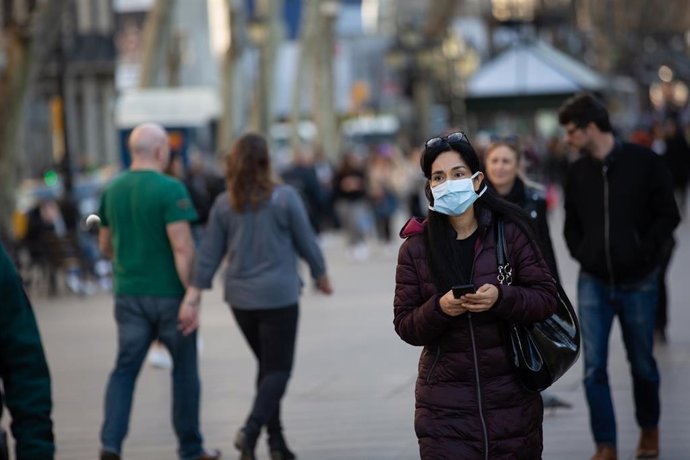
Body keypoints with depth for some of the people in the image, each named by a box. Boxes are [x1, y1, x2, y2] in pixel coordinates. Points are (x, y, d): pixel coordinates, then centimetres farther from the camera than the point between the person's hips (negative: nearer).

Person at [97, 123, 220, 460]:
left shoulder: (112, 190, 4)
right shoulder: (170, 189, -14)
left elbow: (105, 246, 14)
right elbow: (182, 248, -20)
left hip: (129, 294, 4)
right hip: (169, 293, -4)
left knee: (125, 369, 5)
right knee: (185, 370, 11)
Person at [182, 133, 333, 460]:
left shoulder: (223, 204, 1)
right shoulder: (285, 198, -10)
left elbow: (209, 255, 0)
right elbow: (307, 243, -3)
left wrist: (194, 295, 2)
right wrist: (321, 275, 13)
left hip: (240, 298, 5)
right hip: (278, 295, -5)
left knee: (267, 365, 18)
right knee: (278, 368, 0)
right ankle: (251, 429, -20)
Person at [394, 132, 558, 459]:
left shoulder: (510, 232, 0)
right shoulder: (416, 247, 2)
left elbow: (546, 297, -2)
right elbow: (405, 326, 1)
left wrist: (501, 298, -20)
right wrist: (439, 308, -19)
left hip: (512, 398, 0)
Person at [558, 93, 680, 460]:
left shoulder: (644, 163, -7)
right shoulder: (578, 172, 5)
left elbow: (667, 216, -4)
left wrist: (645, 250, -13)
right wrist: (580, 252, -1)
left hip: (637, 282, -3)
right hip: (593, 282, 3)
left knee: (642, 362, 10)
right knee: (594, 366, -5)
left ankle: (649, 430, 33)